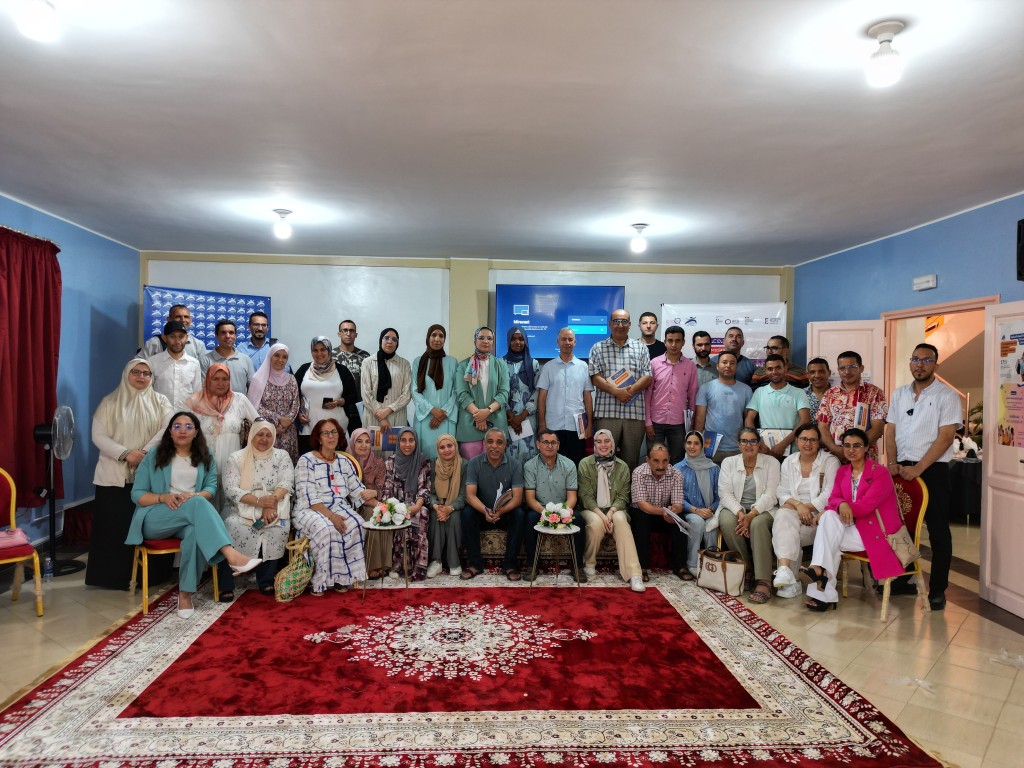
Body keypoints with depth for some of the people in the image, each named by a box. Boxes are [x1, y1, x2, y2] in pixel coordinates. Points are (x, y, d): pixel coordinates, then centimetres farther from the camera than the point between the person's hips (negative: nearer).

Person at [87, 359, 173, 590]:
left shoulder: (159, 402, 9)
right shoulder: (110, 402, 6)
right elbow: (99, 436, -2)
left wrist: (146, 453, -18)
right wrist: (125, 454, -16)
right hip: (115, 475, 0)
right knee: (115, 526, 0)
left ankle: (149, 574, 11)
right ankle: (116, 575, 9)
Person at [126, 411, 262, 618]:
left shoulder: (206, 458, 12)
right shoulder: (154, 457, 6)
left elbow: (211, 488, 1)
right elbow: (137, 494, 3)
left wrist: (193, 496, -21)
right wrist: (164, 497, -17)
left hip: (190, 518, 2)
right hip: (155, 519, -2)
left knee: (195, 531, -38)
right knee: (198, 504, -35)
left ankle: (185, 593, -29)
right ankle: (232, 556, -52)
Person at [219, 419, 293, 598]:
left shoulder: (282, 456, 9)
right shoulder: (236, 458, 5)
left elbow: (286, 482, -5)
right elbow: (230, 490, -8)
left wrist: (271, 503, -24)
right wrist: (259, 501, -23)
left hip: (272, 507, 1)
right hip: (241, 507, -1)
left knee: (279, 528, -31)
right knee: (233, 526, -33)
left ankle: (267, 581, -15)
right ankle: (226, 586, -23)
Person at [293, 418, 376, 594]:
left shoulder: (344, 462, 13)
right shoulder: (306, 461, -4)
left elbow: (357, 490, 10)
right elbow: (308, 498, -13)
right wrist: (331, 516, -23)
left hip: (339, 509, 4)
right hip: (310, 511, -4)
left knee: (355, 523, -27)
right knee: (325, 528, -36)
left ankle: (341, 577, -15)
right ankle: (318, 580, -20)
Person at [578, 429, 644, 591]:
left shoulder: (622, 467, 5)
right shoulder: (585, 464, -1)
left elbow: (623, 496, 2)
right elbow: (586, 496, -6)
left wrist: (611, 512, -17)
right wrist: (601, 514, -21)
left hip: (614, 509, 1)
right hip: (591, 509, -1)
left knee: (621, 520, -33)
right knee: (596, 522, -35)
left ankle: (634, 574, -39)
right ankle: (589, 564, -8)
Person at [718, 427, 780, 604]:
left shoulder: (771, 463, 3)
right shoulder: (728, 462, 8)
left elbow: (770, 495, -7)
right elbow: (725, 493, -1)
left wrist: (751, 515, -21)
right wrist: (739, 513, -19)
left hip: (761, 510, -1)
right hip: (734, 508, 2)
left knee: (758, 524, -36)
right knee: (727, 522, -33)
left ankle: (763, 581, -37)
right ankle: (745, 570, -17)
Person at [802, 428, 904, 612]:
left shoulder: (880, 472, -9)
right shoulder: (842, 472, 11)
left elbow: (866, 505, -18)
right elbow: (833, 499, 1)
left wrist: (826, 514, -15)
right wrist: (841, 505, -26)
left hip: (877, 531, -5)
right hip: (857, 528, 5)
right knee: (830, 517, -23)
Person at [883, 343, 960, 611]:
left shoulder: (947, 396, -5)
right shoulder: (899, 394, 11)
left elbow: (945, 437, -11)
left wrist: (918, 469, -16)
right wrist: (892, 463, -4)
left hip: (932, 470, -4)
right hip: (902, 469, 5)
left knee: (938, 531, 1)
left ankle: (937, 590, 10)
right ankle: (904, 579, 23)